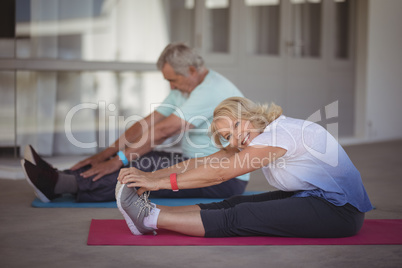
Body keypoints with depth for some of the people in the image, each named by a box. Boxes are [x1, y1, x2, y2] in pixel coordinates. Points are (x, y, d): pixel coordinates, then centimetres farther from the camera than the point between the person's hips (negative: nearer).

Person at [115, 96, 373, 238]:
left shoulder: (280, 133, -21)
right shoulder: (263, 134, 6)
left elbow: (220, 173, -22)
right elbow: (205, 162, 2)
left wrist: (160, 182, -19)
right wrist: (151, 175, -6)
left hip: (339, 210, -9)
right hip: (313, 197, 9)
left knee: (239, 218, -16)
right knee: (235, 204, -4)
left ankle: (151, 217, -14)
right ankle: (149, 213, -6)